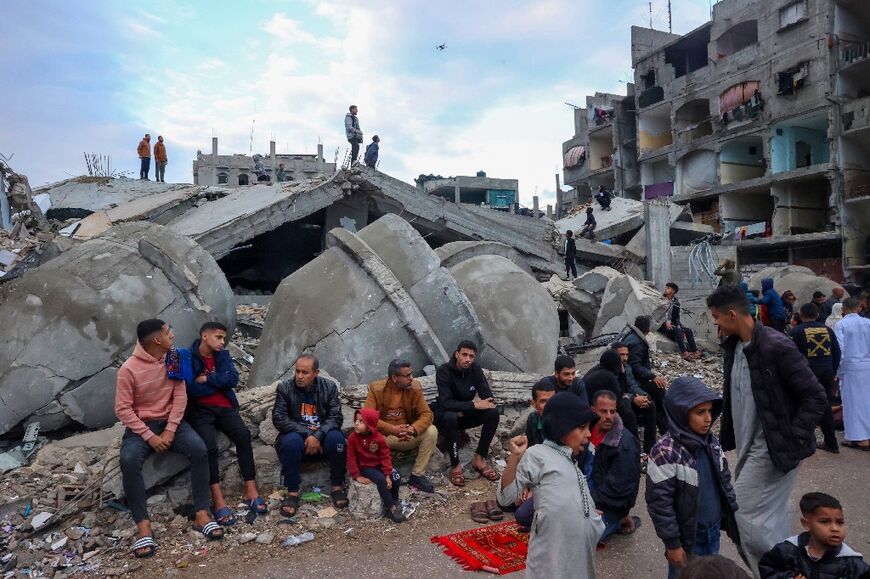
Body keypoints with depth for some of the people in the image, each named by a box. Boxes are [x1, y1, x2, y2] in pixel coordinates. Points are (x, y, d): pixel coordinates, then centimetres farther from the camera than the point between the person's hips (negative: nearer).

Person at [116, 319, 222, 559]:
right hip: (141, 425, -2)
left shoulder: (173, 360, -2)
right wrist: (150, 436, -19)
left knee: (199, 449, -24)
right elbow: (123, 409, -12)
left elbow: (180, 397, -2)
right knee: (129, 461, -32)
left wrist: (170, 430, -13)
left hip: (170, 420, 3)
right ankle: (144, 526, -24)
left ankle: (201, 514, -19)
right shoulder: (129, 369, -14)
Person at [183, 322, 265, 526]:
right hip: (200, 410, -4)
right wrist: (220, 381, -6)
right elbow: (191, 390, -15)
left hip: (224, 407, 4)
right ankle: (218, 499, -25)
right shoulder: (187, 358, -4)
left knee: (243, 435, -22)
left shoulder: (223, 355, 12)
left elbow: (233, 380, -1)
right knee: (210, 446, -29)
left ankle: (251, 490, -19)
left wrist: (208, 379, -10)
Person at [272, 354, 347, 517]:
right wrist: (308, 433, -22)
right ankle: (292, 492, -21)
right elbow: (279, 419, -13)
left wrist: (317, 435, -28)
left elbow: (335, 417, -11)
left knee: (336, 437, -31)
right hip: (297, 435, 0)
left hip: (322, 436, 1)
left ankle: (337, 486, -11)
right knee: (291, 441, -34)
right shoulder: (284, 388, -7)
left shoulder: (329, 387, -4)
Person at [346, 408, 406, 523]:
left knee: (396, 478, -18)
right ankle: (391, 508, -18)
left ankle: (394, 502, 4)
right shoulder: (352, 438, -13)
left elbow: (385, 456, -7)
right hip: (365, 467, -3)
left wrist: (388, 474, -15)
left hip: (379, 465, 3)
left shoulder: (379, 438, -10)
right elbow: (351, 458, -10)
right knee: (381, 480, -28)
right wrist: (357, 476, -13)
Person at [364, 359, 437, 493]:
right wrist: (392, 429, -33)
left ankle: (417, 475, -8)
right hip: (382, 436, -2)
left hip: (407, 436, 3)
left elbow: (426, 414, -9)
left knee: (431, 431, -21)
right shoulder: (376, 389, -14)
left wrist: (412, 429, -31)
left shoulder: (415, 387, -7)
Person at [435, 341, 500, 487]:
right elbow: (445, 403, -30)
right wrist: (474, 405, -32)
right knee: (450, 417, -38)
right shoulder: (444, 370, -20)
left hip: (466, 415, 4)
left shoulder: (475, 369, -8)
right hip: (447, 416, -4)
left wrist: (463, 411, -22)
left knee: (493, 412, -21)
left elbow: (488, 398, -12)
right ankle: (455, 465, -22)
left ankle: (479, 459, -10)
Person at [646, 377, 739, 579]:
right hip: (687, 538, -6)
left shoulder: (712, 441, -1)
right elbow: (659, 503, -20)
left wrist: (734, 515, 13)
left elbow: (724, 480, 12)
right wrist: (672, 543, -16)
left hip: (713, 532, 6)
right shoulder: (665, 452, -24)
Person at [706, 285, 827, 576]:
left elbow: (816, 397, -17)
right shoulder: (733, 346, 4)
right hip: (749, 446, 8)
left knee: (747, 515, -3)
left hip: (772, 450, -8)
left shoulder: (776, 347, -21)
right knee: (770, 516, 17)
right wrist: (727, 435, 12)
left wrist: (792, 439, -18)